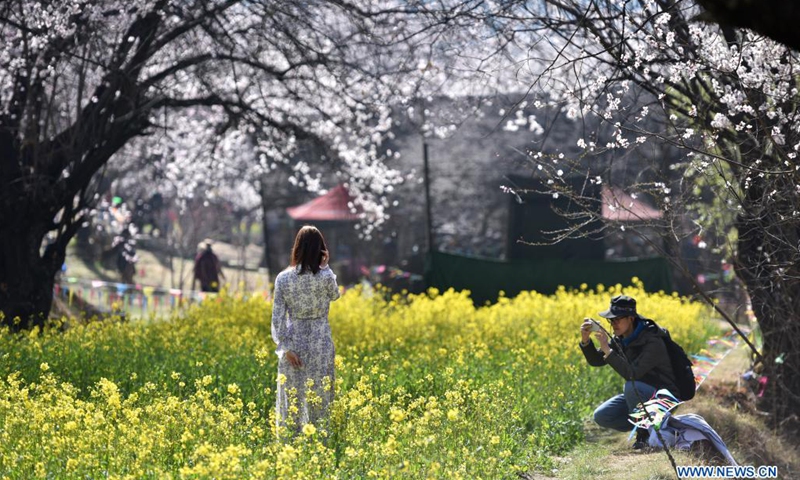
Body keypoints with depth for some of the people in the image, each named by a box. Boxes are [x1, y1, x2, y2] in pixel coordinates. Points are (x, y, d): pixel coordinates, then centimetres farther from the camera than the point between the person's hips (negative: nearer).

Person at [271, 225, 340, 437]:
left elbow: (278, 316, -8)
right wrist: (325, 267, 3)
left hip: (293, 341, 1)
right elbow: (335, 295, 11)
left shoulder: (283, 278, -7)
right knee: (319, 396, 8)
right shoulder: (325, 277, -12)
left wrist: (285, 348, -5)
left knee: (291, 397, 10)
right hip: (320, 342, -1)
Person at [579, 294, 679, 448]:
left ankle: (645, 432, -15)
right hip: (638, 395, 8)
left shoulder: (653, 342, -26)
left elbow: (632, 373, -37)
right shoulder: (620, 340, -1)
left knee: (631, 386, -36)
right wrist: (585, 340, -17)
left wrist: (607, 350, -38)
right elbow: (596, 361, 1)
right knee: (601, 416, -8)